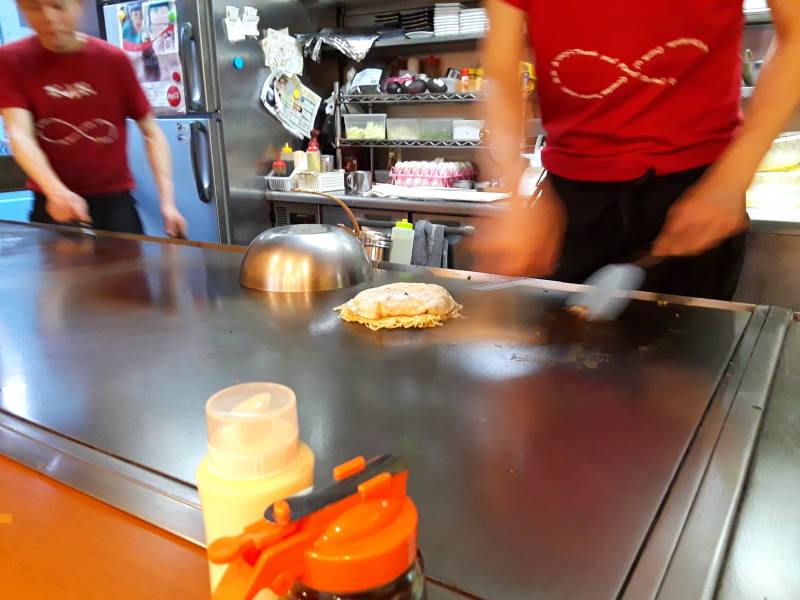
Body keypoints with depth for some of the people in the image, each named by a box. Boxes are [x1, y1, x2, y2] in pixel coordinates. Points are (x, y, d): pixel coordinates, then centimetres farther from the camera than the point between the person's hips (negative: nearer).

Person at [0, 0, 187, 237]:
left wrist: (167, 202, -11)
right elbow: (19, 134, -15)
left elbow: (151, 132, -1)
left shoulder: (113, 59, -4)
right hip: (51, 203, 1)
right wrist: (56, 192, -34)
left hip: (113, 200, 0)